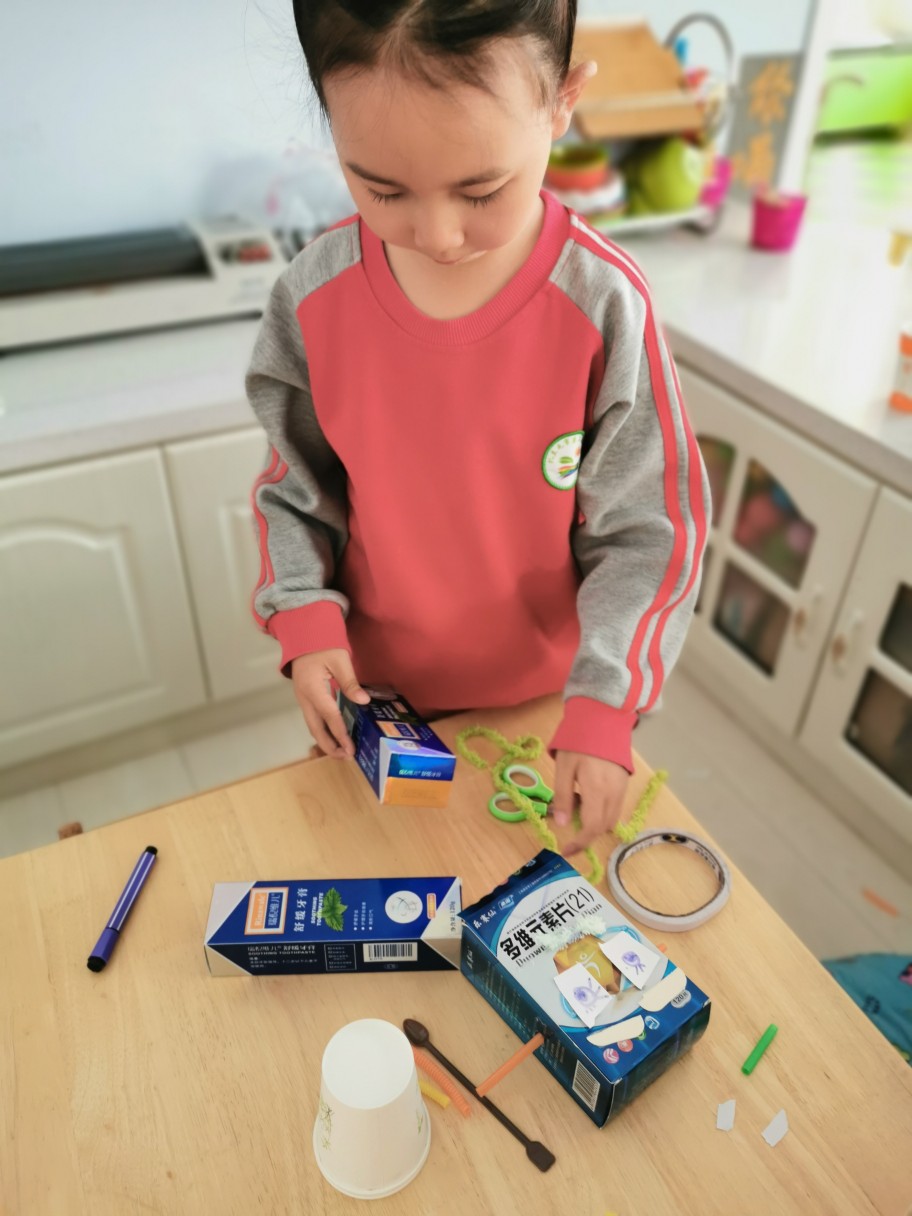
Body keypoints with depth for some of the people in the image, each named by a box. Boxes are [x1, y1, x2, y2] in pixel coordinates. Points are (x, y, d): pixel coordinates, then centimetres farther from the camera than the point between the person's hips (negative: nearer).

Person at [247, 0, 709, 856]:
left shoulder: (603, 305, -22)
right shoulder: (314, 297, -15)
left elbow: (648, 531, -15)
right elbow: (295, 491, -2)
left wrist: (602, 706, -21)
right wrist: (306, 620, -16)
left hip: (538, 693, -1)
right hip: (376, 687, 2)